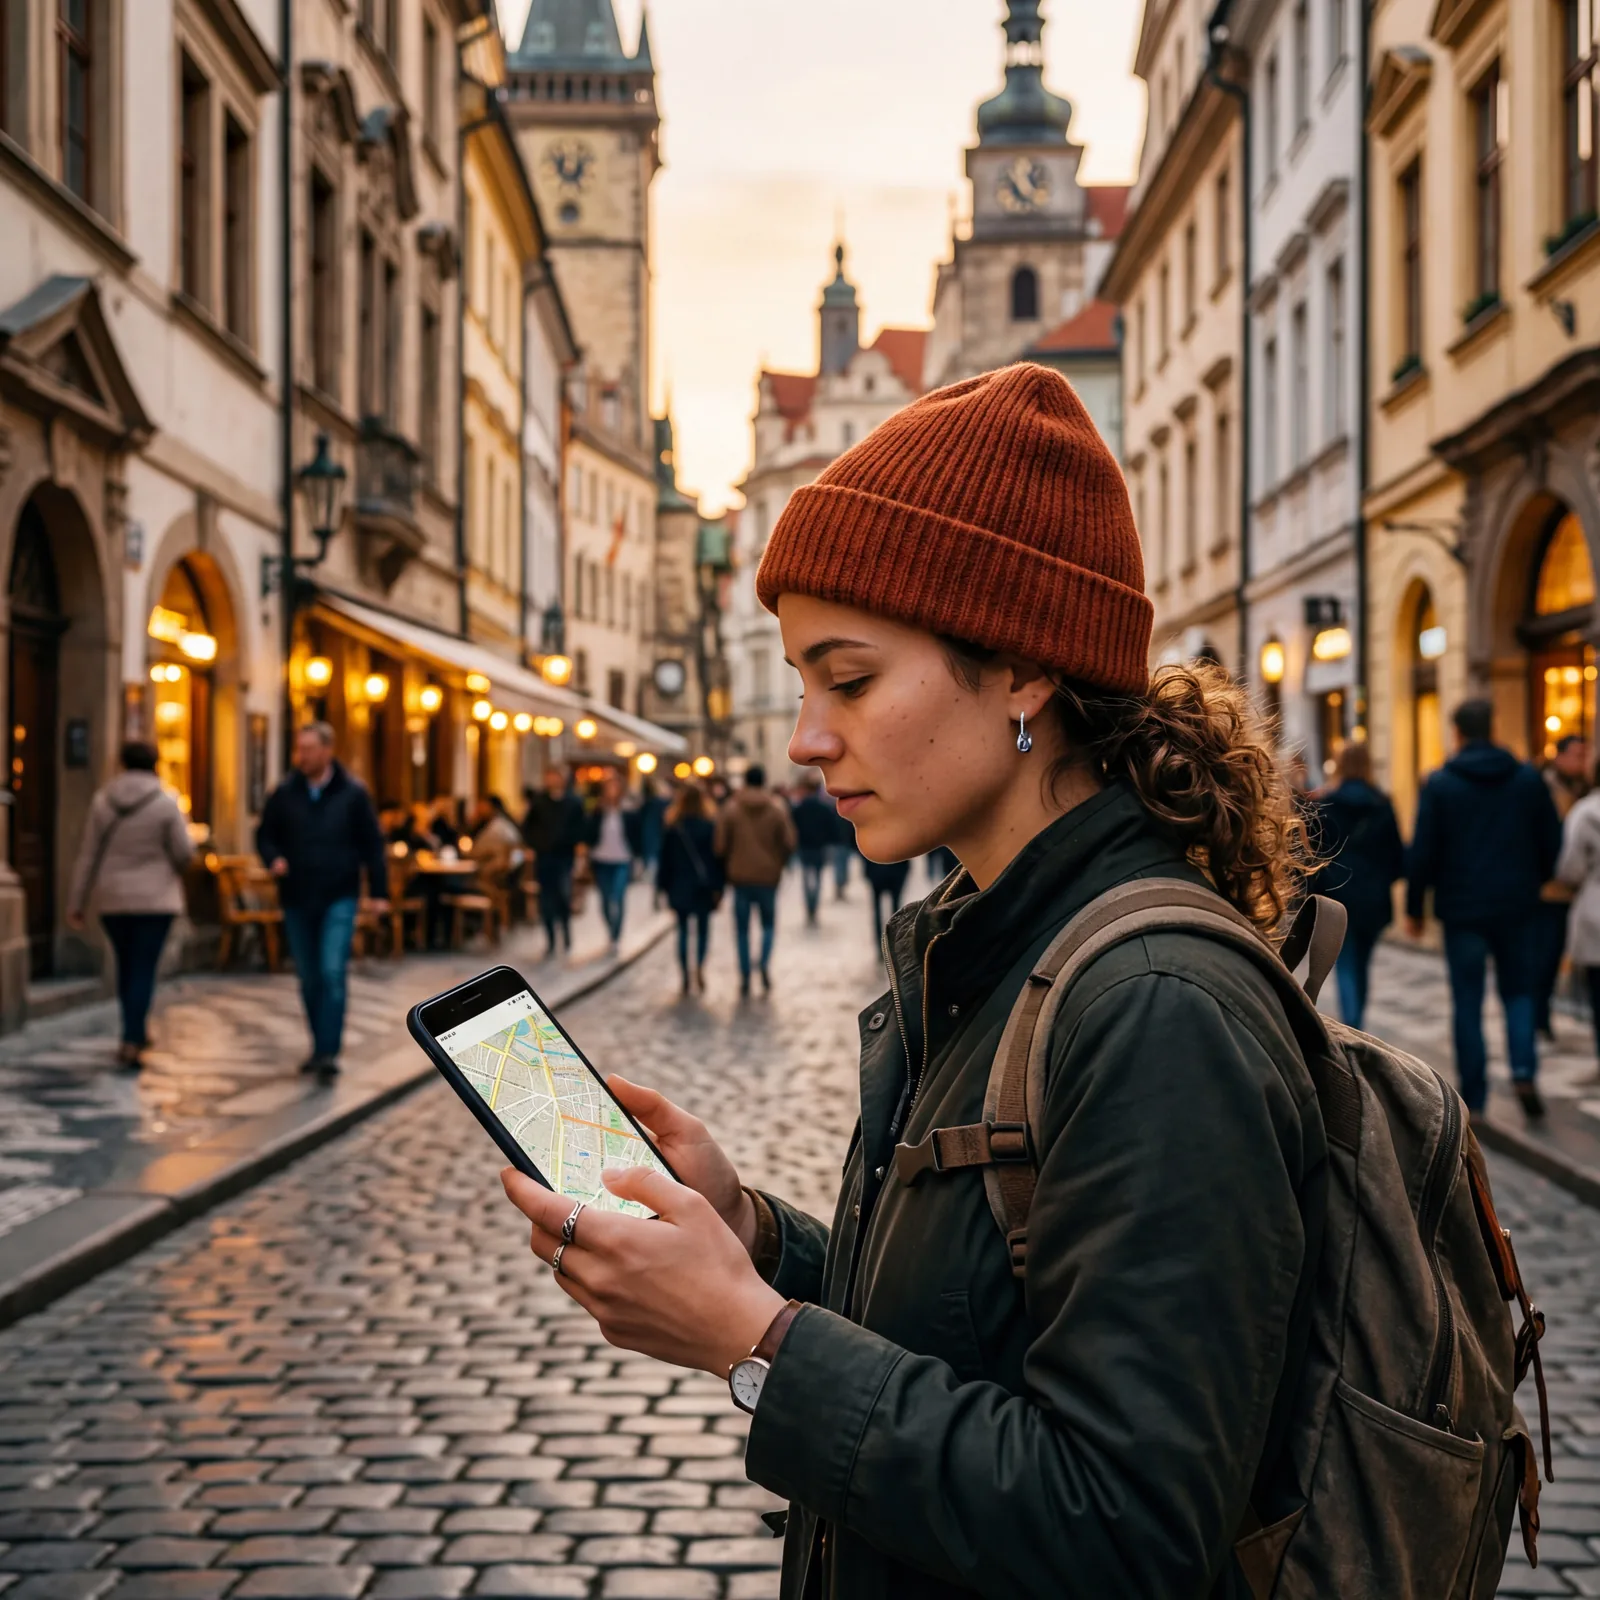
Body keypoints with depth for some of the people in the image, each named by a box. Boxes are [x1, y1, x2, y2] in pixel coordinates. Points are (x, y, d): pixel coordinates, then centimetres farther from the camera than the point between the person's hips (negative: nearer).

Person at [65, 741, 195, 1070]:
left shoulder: (102, 802, -1)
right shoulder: (165, 803, -9)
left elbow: (88, 856, 1)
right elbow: (184, 851, -9)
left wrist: (76, 903, 5)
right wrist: (176, 869, 15)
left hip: (113, 899, 3)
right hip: (155, 898, -3)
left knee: (126, 965, 18)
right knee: (144, 969, -1)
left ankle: (137, 1032, 30)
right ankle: (131, 1041, -11)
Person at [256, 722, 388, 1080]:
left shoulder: (353, 793, -2)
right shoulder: (284, 793, 3)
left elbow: (372, 844, 1)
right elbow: (265, 835, 12)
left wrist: (378, 892, -3)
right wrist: (273, 859, -10)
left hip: (339, 899, -3)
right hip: (297, 899, 3)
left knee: (333, 973, -14)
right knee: (309, 978, 10)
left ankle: (329, 1052, -13)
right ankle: (319, 1046, 23)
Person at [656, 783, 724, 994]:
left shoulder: (673, 828, -2)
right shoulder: (710, 826, -6)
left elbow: (665, 858, 1)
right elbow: (717, 857, -6)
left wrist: (663, 886, 10)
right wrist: (718, 888, -2)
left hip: (680, 887, 1)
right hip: (703, 887, -1)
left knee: (683, 930, 9)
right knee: (703, 928, 9)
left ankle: (686, 976, 6)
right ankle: (699, 967, -12)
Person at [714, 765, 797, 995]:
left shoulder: (730, 810, -4)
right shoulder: (777, 808, -4)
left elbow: (721, 846, -4)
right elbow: (790, 842, -5)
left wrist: (728, 867, 14)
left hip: (740, 875, 0)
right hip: (768, 875, 0)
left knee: (742, 928, 8)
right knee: (768, 923, 14)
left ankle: (745, 977, 6)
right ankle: (765, 963, -9)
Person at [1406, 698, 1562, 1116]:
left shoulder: (1439, 784, -5)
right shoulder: (1528, 779, 2)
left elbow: (1423, 852, -7)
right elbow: (1552, 842, 5)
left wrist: (1415, 907, 2)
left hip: (1463, 909, -2)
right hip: (1517, 906, 2)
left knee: (1467, 1003, 5)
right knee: (1519, 991, 14)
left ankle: (1474, 1097, 7)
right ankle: (1524, 1071, -8)